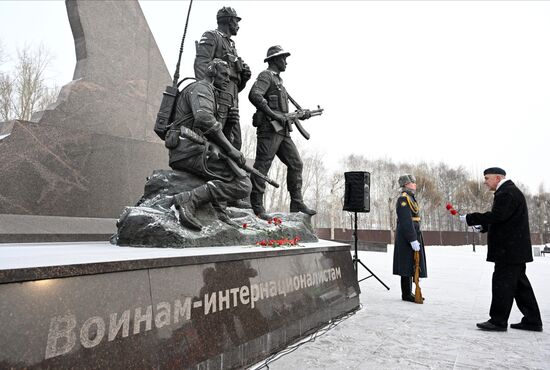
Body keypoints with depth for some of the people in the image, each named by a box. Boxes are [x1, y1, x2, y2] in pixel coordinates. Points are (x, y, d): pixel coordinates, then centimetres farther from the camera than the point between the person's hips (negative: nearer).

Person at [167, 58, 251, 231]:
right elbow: (205, 119, -22)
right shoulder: (201, 87, -1)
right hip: (192, 151, -11)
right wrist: (230, 149, -19)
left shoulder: (207, 91, 31)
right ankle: (189, 199, -25)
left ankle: (216, 210, 9)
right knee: (243, 185, -16)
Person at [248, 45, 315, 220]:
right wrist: (273, 114, -22)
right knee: (262, 166, -7)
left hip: (282, 131, 9)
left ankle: (297, 204, 9)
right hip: (269, 128, -9)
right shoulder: (266, 76, -1)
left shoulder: (278, 80, 27)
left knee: (296, 164, 5)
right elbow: (254, 95, -21)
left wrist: (299, 115, 18)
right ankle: (256, 207, -3)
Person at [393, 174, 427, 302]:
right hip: (407, 237, -10)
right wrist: (413, 240, -24)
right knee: (408, 265, -4)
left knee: (411, 265, 14)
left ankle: (408, 292, 22)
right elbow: (406, 221, -22)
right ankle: (406, 294, 4)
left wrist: (416, 238, 19)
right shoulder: (403, 199, -15)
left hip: (413, 235, 10)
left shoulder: (410, 198, 18)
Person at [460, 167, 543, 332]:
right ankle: (532, 320, 23)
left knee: (502, 283, -5)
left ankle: (498, 321, 1)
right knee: (520, 283, 15)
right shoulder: (510, 191, 18)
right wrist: (483, 227, 9)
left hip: (509, 249, -11)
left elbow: (497, 216, -26)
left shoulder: (507, 192, -16)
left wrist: (470, 218, -20)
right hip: (515, 249, 11)